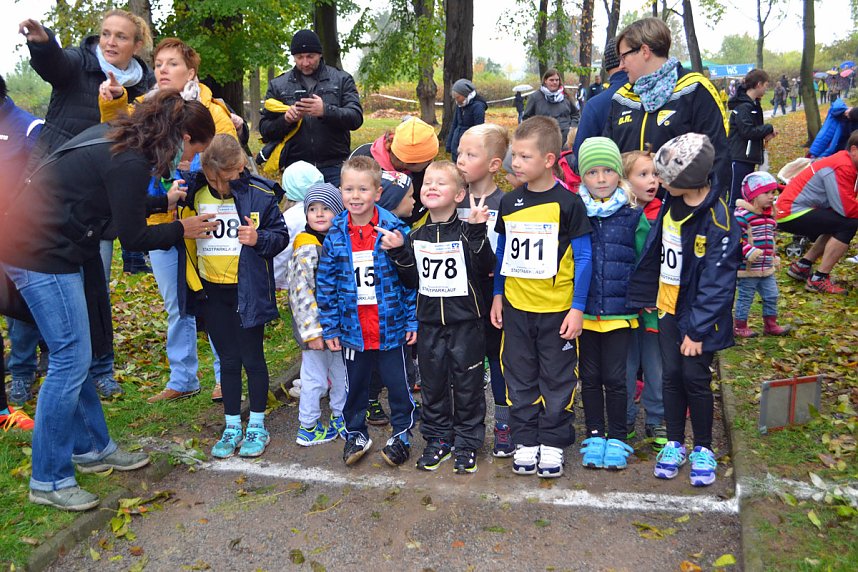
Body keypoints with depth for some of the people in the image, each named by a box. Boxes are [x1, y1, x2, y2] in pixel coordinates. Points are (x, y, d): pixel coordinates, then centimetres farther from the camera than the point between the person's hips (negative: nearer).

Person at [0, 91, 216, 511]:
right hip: (39, 253, -10)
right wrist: (181, 230, 2)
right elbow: (132, 237, -12)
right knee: (71, 360, -5)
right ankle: (48, 480, 7)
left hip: (51, 244, 10)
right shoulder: (130, 162, -20)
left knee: (76, 355, 15)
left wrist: (164, 202, 26)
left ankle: (91, 449, 27)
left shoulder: (119, 138, 8)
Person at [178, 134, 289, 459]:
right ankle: (232, 427, 25)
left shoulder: (259, 194, -10)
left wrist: (259, 239, -22)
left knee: (252, 357, 7)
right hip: (211, 290, 3)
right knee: (228, 359, 13)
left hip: (247, 289, -3)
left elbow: (280, 235, -3)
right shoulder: (193, 192, -2)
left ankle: (257, 426, 22)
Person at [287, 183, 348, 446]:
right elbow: (301, 293, -21)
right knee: (315, 378, 4)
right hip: (316, 327, -7)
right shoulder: (306, 249, -17)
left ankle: (339, 416, 37)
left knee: (342, 373, 18)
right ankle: (308, 427, 21)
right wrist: (313, 331, -22)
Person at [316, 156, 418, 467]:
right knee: (354, 386, 17)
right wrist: (330, 327, 1)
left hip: (391, 327, -2)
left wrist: (412, 321, -6)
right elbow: (325, 284, 3)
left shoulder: (395, 230, -9)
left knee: (398, 384, 10)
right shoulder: (335, 235, -2)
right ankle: (356, 434, 37)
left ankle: (401, 434, 30)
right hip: (353, 330, 2)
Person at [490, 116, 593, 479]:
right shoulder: (509, 203, 3)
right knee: (520, 377, 12)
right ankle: (525, 440, 25)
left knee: (558, 378, 8)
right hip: (516, 306, 4)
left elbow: (583, 257, -7)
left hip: (557, 309, -4)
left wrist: (578, 307, -9)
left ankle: (553, 442, 23)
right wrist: (497, 294, 11)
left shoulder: (568, 203, -10)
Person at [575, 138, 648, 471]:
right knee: (590, 377, 11)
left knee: (615, 378, 5)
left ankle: (616, 440, 20)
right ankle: (595, 436, 25)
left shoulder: (634, 217, -1)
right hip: (583, 312, 1)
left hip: (620, 312, -1)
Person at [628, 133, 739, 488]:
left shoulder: (718, 220, -20)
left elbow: (717, 282, -19)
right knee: (671, 374, 10)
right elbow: (654, 252, 11)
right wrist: (644, 296, 14)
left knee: (695, 376, 1)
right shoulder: (672, 204, 1)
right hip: (668, 307, 6)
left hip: (698, 313, -6)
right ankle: (674, 443, 24)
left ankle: (703, 449, 20)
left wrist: (698, 329, -18)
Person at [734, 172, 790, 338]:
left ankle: (770, 325, 28)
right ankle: (740, 326, 19)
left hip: (767, 268, 8)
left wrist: (774, 255, 23)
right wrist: (748, 251, -30)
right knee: (745, 298, 4)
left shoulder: (769, 216, 11)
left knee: (771, 296, 13)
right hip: (747, 268, -8)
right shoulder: (742, 215, -18)